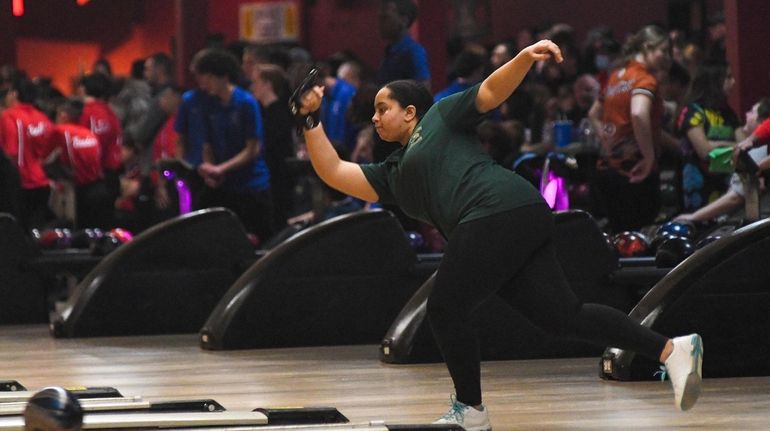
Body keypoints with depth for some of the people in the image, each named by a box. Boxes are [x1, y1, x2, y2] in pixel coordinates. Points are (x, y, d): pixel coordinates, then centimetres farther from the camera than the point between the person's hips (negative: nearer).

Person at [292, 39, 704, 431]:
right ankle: (670, 349, -8)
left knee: (446, 310, 0)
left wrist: (525, 57, -9)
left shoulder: (440, 116, 15)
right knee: (564, 315, -2)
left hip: (500, 213, -8)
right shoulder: (391, 174, 32)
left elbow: (492, 91, 7)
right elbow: (333, 172, 28)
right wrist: (311, 120, 24)